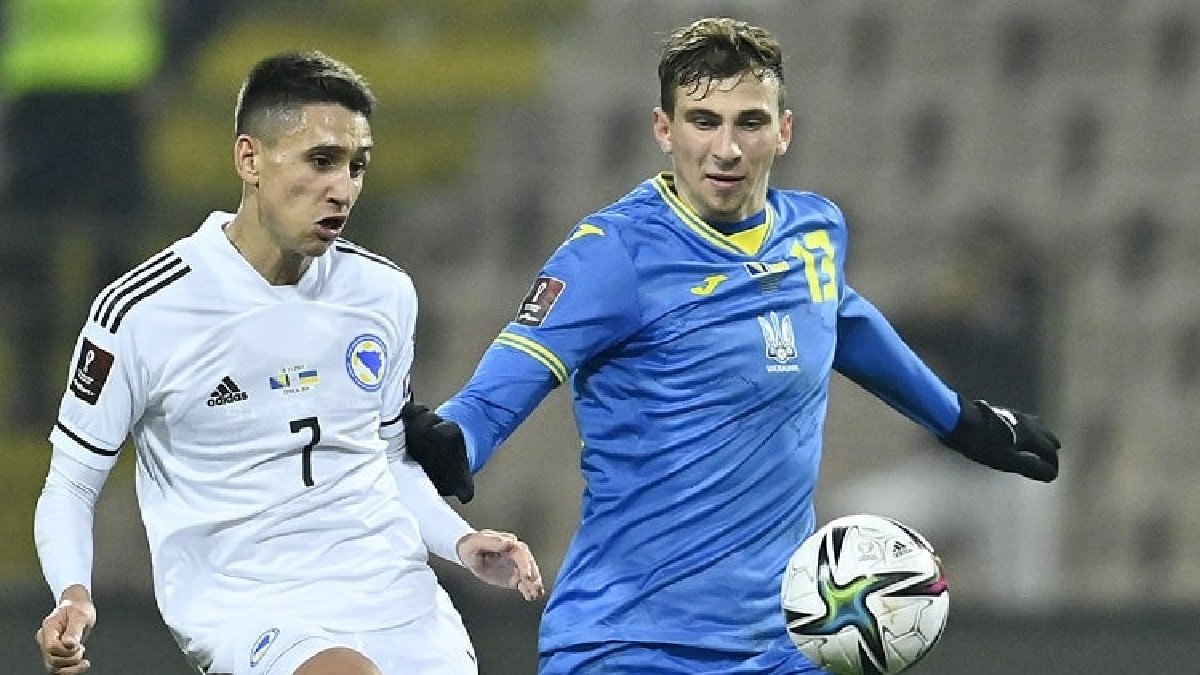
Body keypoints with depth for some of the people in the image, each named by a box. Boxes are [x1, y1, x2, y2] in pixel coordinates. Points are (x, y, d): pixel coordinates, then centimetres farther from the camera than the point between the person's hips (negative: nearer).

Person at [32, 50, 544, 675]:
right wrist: (73, 596, -16)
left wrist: (461, 543, 7)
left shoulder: (384, 292, 8)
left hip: (396, 594, 7)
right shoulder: (140, 313, -7)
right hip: (245, 611, -7)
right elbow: (70, 484, 2)